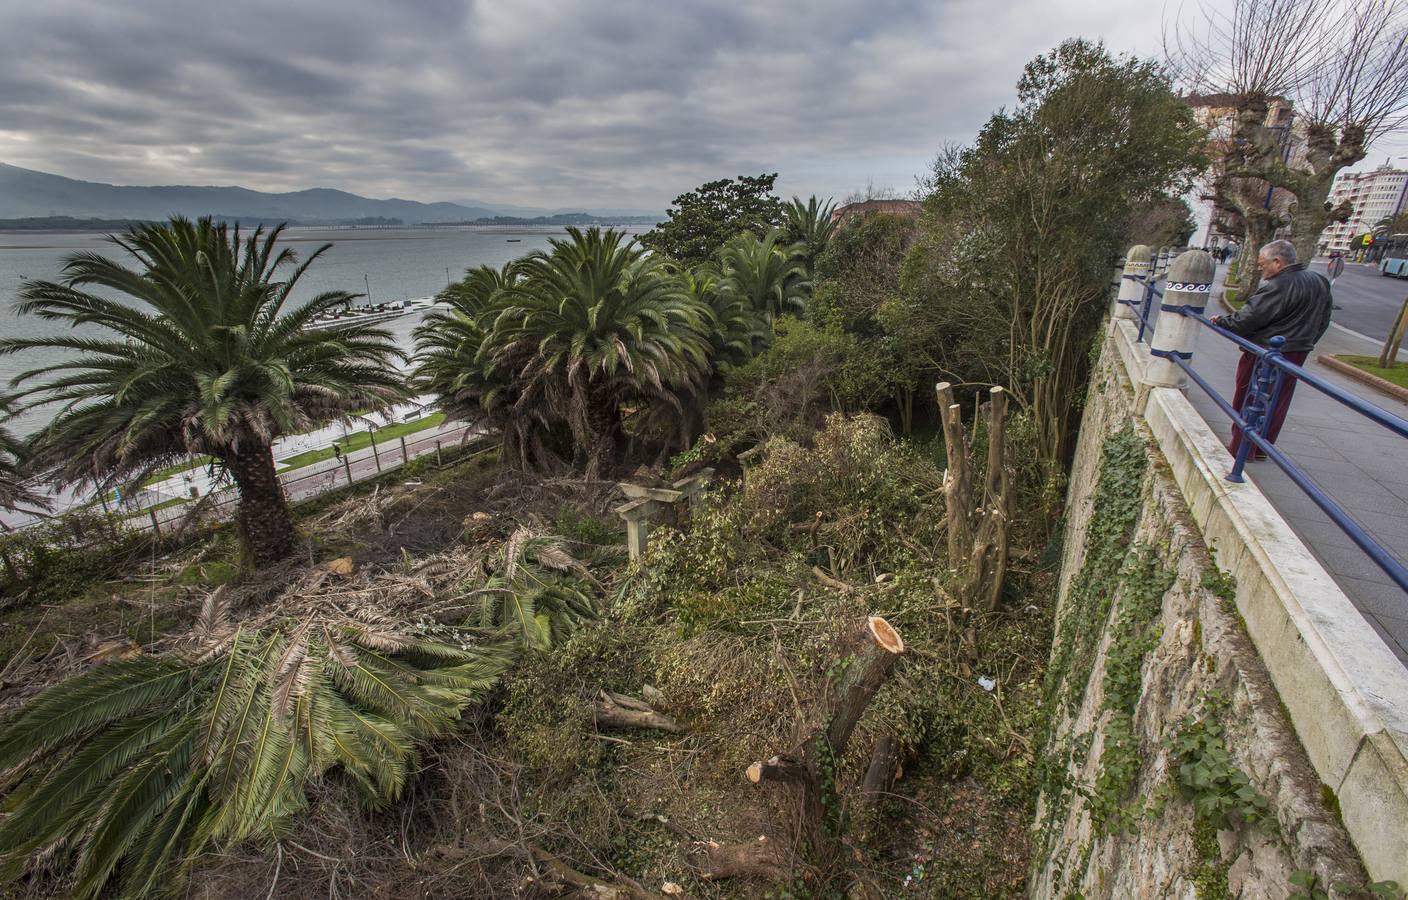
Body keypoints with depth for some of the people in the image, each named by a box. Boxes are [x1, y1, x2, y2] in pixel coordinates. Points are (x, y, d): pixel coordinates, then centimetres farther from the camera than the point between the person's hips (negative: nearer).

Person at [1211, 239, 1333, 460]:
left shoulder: (1278, 287, -21)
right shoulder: (1320, 283, 9)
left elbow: (1249, 318, -20)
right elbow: (1323, 321, 16)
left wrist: (1221, 322, -5)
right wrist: (1305, 341, 24)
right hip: (1297, 354, 8)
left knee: (1248, 402, 3)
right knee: (1277, 404, 14)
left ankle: (1241, 448, 9)